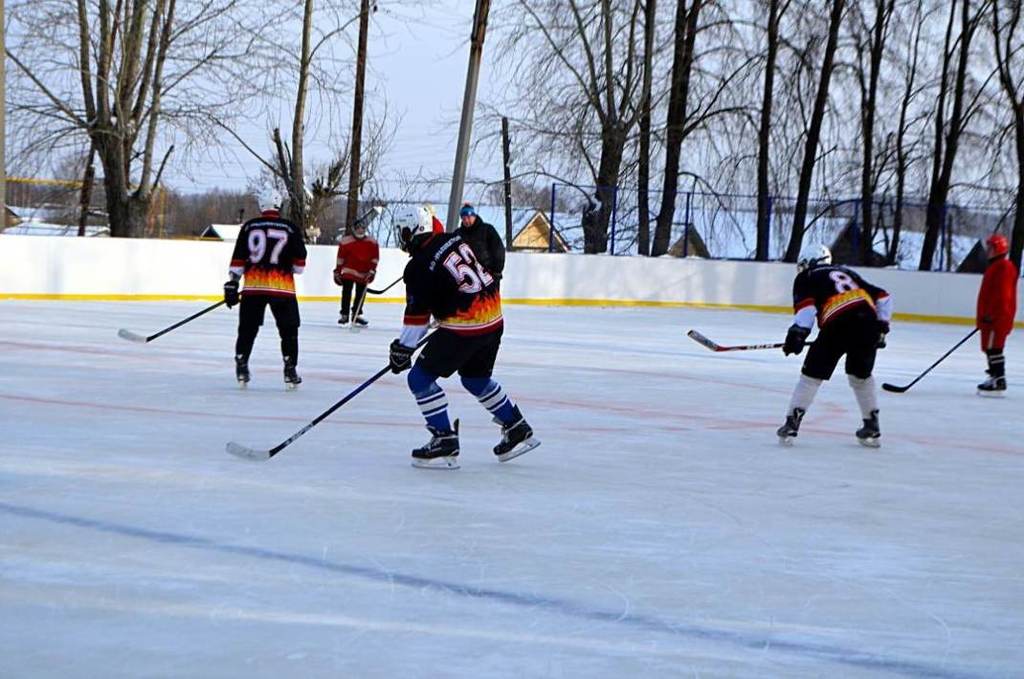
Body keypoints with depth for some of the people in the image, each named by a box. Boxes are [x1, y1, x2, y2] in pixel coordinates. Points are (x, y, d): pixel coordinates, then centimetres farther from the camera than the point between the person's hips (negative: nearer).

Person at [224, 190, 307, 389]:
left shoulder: (249, 227, 4)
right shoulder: (290, 229, 0)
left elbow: (238, 259, 2)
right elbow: (299, 264, 4)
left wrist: (232, 283, 5)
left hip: (253, 285, 1)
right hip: (282, 287, -1)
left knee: (247, 328, 13)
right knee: (289, 330, 10)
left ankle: (241, 368, 9)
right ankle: (290, 371, 6)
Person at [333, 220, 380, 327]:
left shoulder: (372, 242, -2)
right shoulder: (346, 241, -6)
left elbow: (375, 257, 1)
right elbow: (341, 257, 1)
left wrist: (372, 271, -7)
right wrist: (338, 271, 2)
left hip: (363, 273, 2)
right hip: (349, 271, -2)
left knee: (361, 294, 7)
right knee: (346, 293, -8)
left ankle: (357, 315, 20)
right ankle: (344, 315, -2)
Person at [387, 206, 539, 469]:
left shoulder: (419, 267, -13)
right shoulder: (454, 239, 7)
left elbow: (417, 316, -10)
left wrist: (402, 349, 1)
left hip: (464, 327, -8)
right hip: (494, 319, 8)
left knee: (421, 377, 0)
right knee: (476, 378, 27)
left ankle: (445, 442, -6)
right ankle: (518, 431, 33)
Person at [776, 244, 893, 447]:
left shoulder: (806, 277, 17)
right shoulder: (847, 272, 33)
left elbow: (806, 306, -3)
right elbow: (882, 298, 28)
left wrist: (797, 333, -5)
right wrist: (881, 327, 27)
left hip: (838, 324, -5)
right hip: (868, 323, 5)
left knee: (812, 374, 6)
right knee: (861, 375, 24)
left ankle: (792, 424, 0)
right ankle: (872, 429, 23)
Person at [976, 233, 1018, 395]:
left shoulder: (1004, 267, -15)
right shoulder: (995, 266, 20)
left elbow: (1002, 294, -23)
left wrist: (991, 314, -26)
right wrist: (986, 315, 27)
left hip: (998, 318, -11)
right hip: (992, 317, 11)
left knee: (993, 348, -12)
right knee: (990, 348, 15)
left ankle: (998, 382, -14)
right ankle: (995, 378, 22)